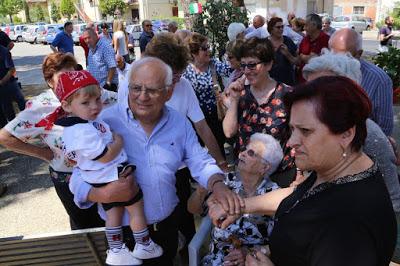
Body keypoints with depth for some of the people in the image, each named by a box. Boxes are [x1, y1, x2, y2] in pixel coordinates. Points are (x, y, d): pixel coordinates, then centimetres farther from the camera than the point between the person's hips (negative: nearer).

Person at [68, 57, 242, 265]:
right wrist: (102, 194, -37)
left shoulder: (179, 123, -4)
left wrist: (218, 185, -21)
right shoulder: (104, 122, -19)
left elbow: (200, 161, -1)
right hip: (124, 229, -4)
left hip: (168, 223, 4)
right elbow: (79, 177, -17)